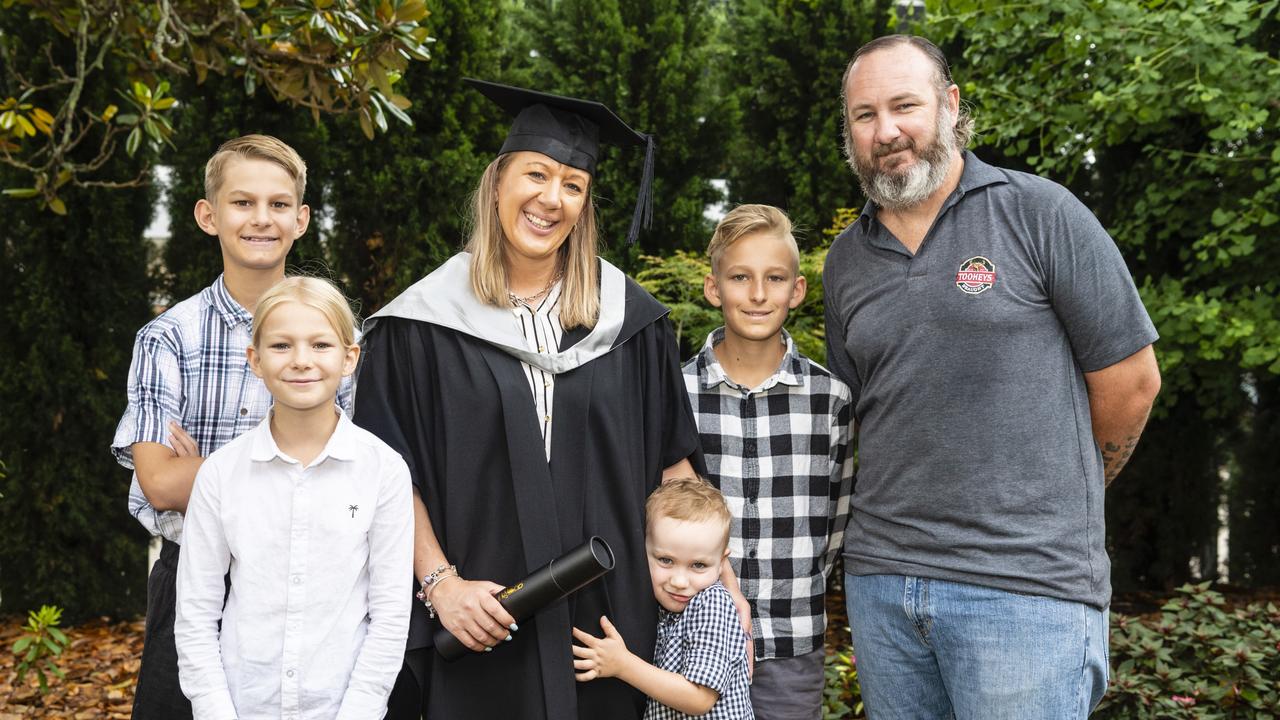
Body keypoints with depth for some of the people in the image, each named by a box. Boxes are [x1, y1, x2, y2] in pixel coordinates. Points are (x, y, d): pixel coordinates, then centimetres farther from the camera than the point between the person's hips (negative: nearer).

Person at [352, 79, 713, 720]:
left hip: (605, 616, 2)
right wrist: (440, 581, -13)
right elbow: (392, 474, -3)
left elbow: (670, 458, 6)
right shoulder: (426, 322, -3)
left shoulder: (626, 317, 3)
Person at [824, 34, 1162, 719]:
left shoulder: (1040, 213, -4)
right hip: (880, 578, 5)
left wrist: (1056, 502, 9)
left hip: (1027, 586, -4)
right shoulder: (845, 259, 11)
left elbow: (1131, 380, -1)